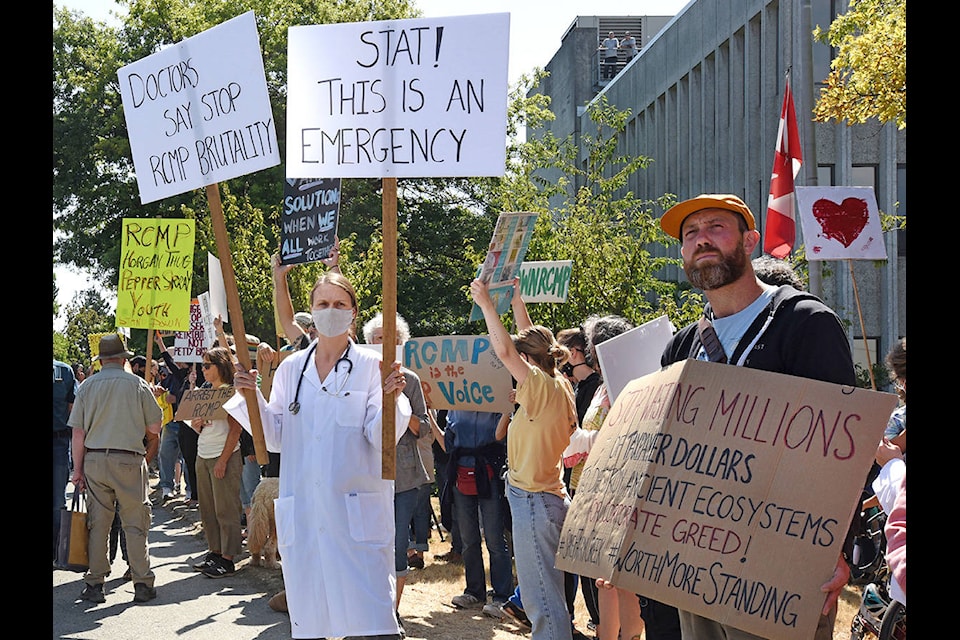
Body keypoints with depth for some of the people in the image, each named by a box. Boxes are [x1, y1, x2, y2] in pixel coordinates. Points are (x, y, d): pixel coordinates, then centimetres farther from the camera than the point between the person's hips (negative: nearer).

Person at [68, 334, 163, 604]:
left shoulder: (87, 386, 4)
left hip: (94, 460, 2)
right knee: (134, 524, 4)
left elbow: (78, 432, 2)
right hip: (129, 460, -2)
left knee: (97, 523, 7)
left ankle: (94, 584, 9)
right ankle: (142, 584, 4)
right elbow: (155, 427, 1)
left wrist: (78, 469, 7)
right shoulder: (137, 384, -1)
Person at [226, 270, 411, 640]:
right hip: (302, 513, 4)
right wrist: (250, 397, -3)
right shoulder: (291, 368, 11)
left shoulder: (370, 366, 1)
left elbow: (381, 439, -7)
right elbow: (274, 438, 11)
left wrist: (390, 399, -24)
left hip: (357, 512, -4)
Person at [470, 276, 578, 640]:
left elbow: (504, 350, -26)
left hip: (534, 501, -10)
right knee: (543, 593, 16)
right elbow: (532, 341, 21)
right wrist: (515, 301, 22)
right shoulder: (559, 386, 8)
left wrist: (486, 303, -17)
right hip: (548, 497, 10)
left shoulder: (543, 388, -17)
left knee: (543, 599, -7)